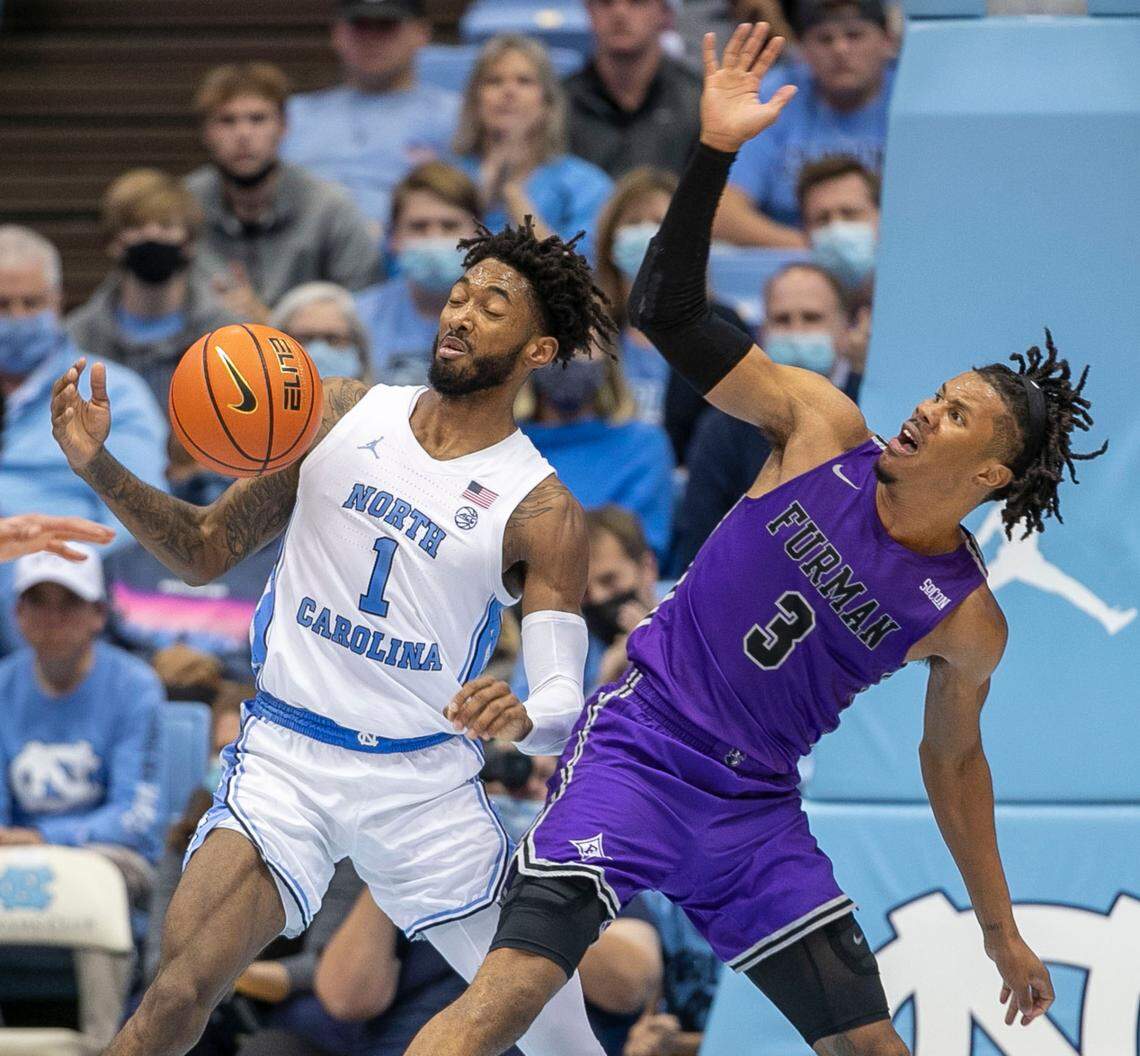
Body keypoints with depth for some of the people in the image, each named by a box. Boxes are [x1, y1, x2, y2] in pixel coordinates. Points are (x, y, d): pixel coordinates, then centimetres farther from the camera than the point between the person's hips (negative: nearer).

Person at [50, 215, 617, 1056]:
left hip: (426, 784, 0)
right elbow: (207, 551, 11)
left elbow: (565, 702, -11)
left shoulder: (542, 513, -5)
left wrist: (524, 718, -36)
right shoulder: (343, 413, 4)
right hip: (286, 760, 0)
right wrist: (102, 470, -5)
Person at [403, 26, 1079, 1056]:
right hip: (640, 744, -3)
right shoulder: (821, 426, -4)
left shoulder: (967, 620, -1)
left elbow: (952, 759, 14)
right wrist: (714, 152, -18)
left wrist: (1001, 929, 17)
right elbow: (667, 312, -7)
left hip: (754, 807, 3)